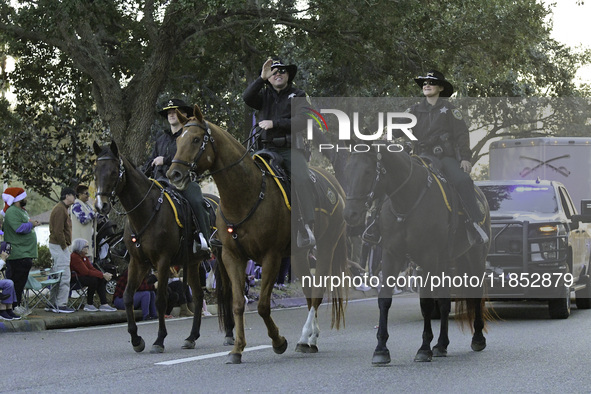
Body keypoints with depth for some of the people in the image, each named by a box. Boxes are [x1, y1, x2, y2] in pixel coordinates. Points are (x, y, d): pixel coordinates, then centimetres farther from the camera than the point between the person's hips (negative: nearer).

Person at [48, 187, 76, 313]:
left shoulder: (62, 208, 20)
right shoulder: (60, 209, -14)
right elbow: (58, 231, -21)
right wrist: (64, 245, -16)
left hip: (57, 246, 11)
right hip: (59, 246, -11)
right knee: (64, 276, -11)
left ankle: (53, 303, 18)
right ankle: (61, 305, -11)